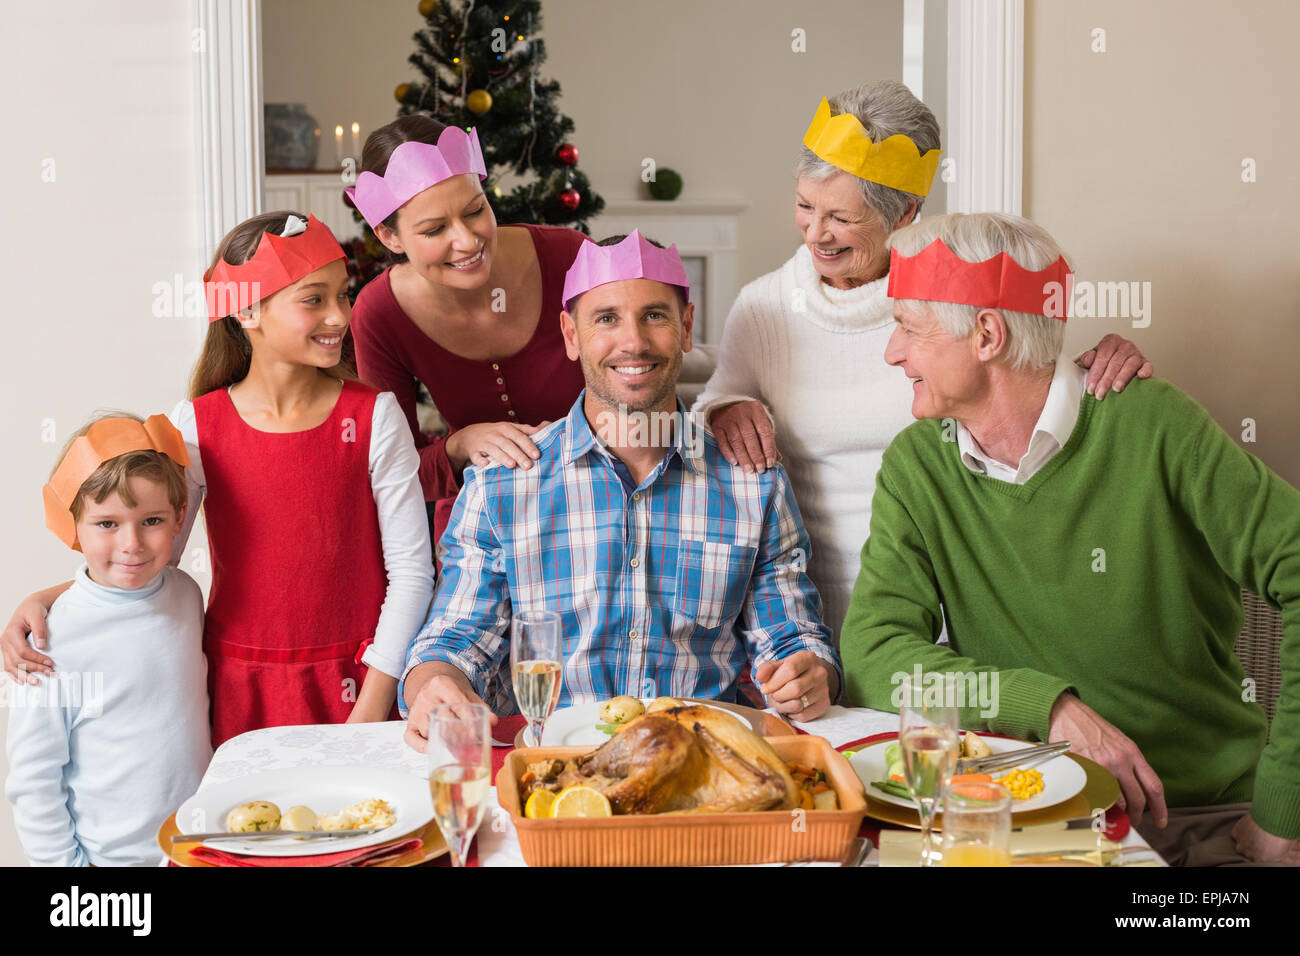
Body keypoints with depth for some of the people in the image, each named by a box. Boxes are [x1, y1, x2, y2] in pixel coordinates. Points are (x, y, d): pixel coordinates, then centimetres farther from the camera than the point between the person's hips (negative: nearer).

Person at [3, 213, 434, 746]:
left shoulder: (374, 417, -6)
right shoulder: (196, 428, -3)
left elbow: (411, 569, -6)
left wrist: (371, 711, -11)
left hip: (356, 685, -1)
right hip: (240, 690, 1)